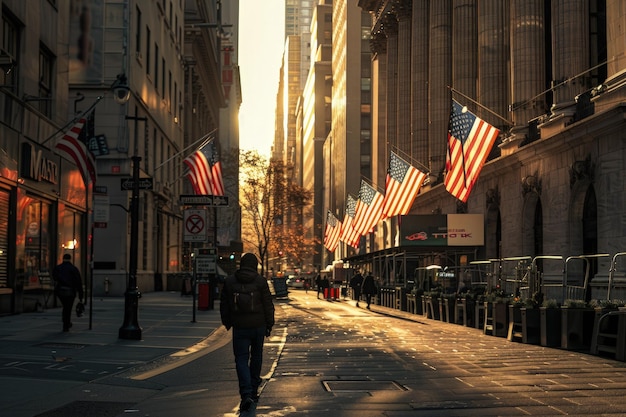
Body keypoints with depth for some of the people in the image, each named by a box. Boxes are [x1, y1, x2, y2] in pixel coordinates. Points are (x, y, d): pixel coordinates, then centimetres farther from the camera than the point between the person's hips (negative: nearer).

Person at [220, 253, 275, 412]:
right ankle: (253, 390, 28)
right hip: (258, 326, 0)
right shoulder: (260, 281, -5)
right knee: (256, 357, 17)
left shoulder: (229, 281, 0)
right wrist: (269, 324, 6)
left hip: (239, 327, 0)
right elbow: (268, 305, -3)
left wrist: (226, 322, 22)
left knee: (241, 359, -1)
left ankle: (246, 394, -17)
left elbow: (224, 304, 8)